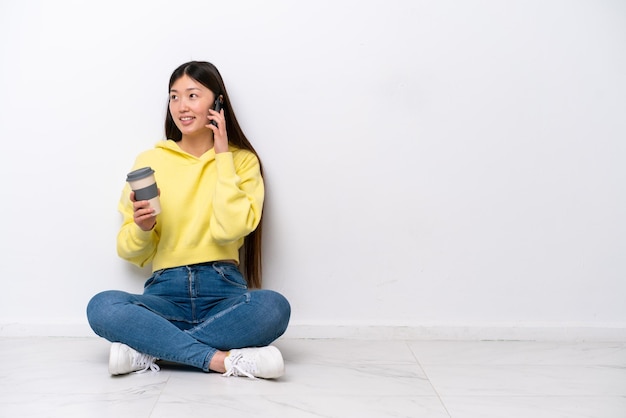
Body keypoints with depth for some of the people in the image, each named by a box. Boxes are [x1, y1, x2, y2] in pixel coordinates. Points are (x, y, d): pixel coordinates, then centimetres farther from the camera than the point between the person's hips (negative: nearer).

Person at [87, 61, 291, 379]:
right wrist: (142, 228, -13)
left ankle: (148, 349, -22)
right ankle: (223, 359, -27)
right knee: (101, 307, -29)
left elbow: (230, 229, -11)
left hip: (223, 291, 0)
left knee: (274, 307, -33)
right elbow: (129, 252, 10)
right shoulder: (150, 160, 11)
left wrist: (223, 156, -4)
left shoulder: (242, 159, 8)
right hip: (166, 291, 1)